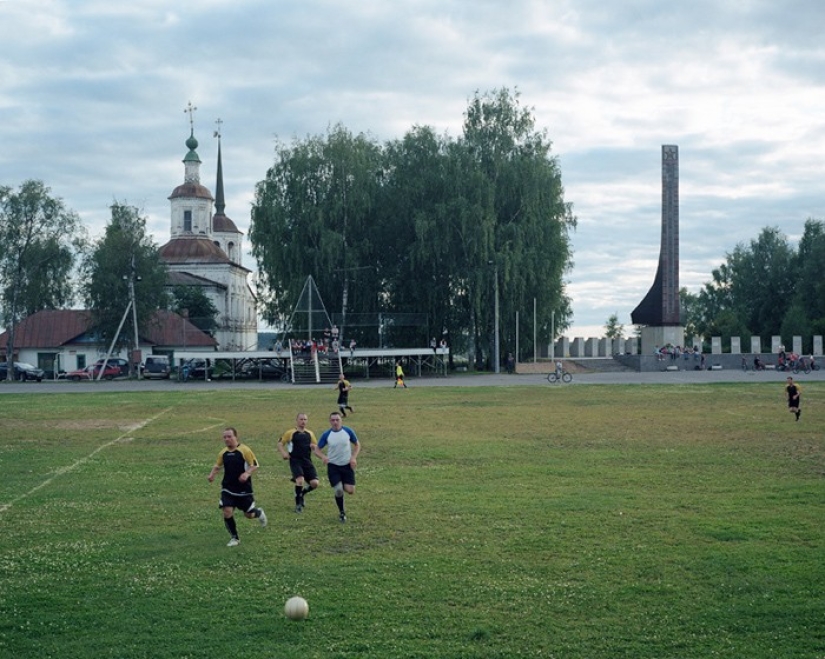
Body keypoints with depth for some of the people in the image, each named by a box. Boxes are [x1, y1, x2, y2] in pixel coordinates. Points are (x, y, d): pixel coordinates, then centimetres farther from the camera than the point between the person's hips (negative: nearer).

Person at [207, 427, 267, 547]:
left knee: (249, 514, 6)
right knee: (227, 512, -12)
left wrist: (247, 474, -28)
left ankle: (259, 512, 43)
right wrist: (212, 474, 0)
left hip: (244, 489, -3)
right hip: (228, 489, 3)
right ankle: (234, 538, 6)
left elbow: (255, 465, -10)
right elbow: (218, 465, 19)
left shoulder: (244, 450, -12)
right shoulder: (223, 453, 3)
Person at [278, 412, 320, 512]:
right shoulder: (290, 433, 4)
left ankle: (301, 493, 24)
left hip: (307, 461, 4)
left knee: (314, 483, -8)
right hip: (295, 460, -4)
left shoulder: (310, 433, 15)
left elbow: (316, 446, 23)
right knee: (300, 480, -25)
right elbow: (280, 444, 6)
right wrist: (284, 453, -12)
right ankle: (298, 504, -5)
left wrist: (313, 446, -1)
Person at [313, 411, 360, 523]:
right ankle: (342, 513, 16)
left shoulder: (348, 431, -6)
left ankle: (343, 486, 29)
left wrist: (353, 457, -8)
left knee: (350, 491, -9)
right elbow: (317, 449, 0)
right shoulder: (326, 434, -7)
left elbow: (357, 444, 7)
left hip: (347, 465, 1)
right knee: (338, 491, -8)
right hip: (333, 466, -1)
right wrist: (323, 457, -22)